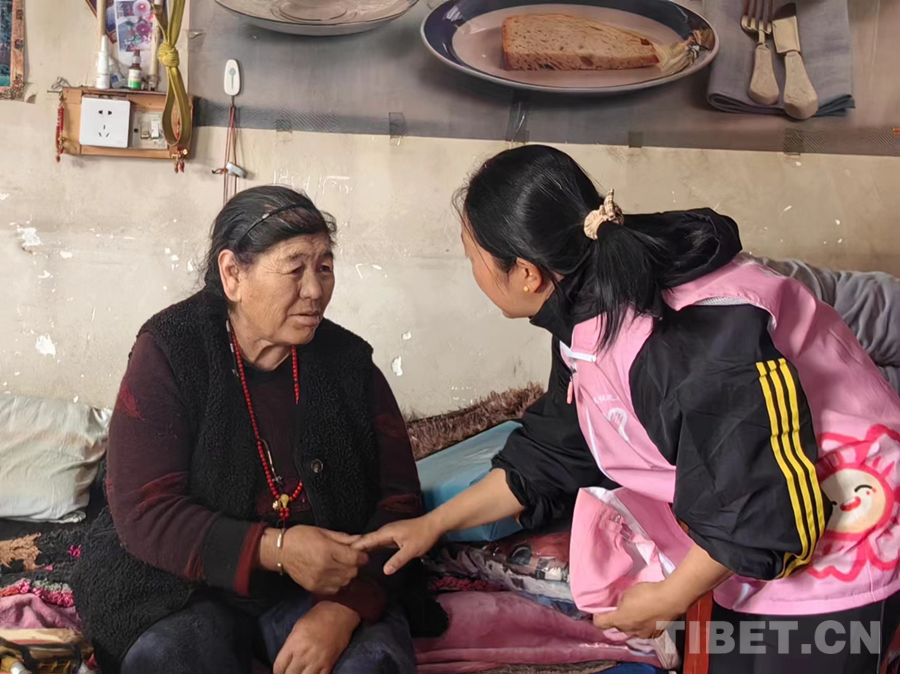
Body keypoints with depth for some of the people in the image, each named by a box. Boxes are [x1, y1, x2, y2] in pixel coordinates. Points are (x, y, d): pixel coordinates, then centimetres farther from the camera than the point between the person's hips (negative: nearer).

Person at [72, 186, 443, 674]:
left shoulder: (348, 363, -2)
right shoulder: (169, 354, -8)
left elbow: (398, 499, -3)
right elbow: (145, 514, -13)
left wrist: (347, 605, -20)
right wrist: (274, 550, -26)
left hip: (337, 585, 1)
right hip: (193, 585, -1)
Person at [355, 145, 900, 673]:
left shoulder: (693, 340, -35)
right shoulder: (591, 315, -4)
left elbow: (773, 505, -29)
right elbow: (551, 455, 7)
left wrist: (669, 598, -15)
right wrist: (434, 524, 9)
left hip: (839, 550, -8)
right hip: (760, 541, 8)